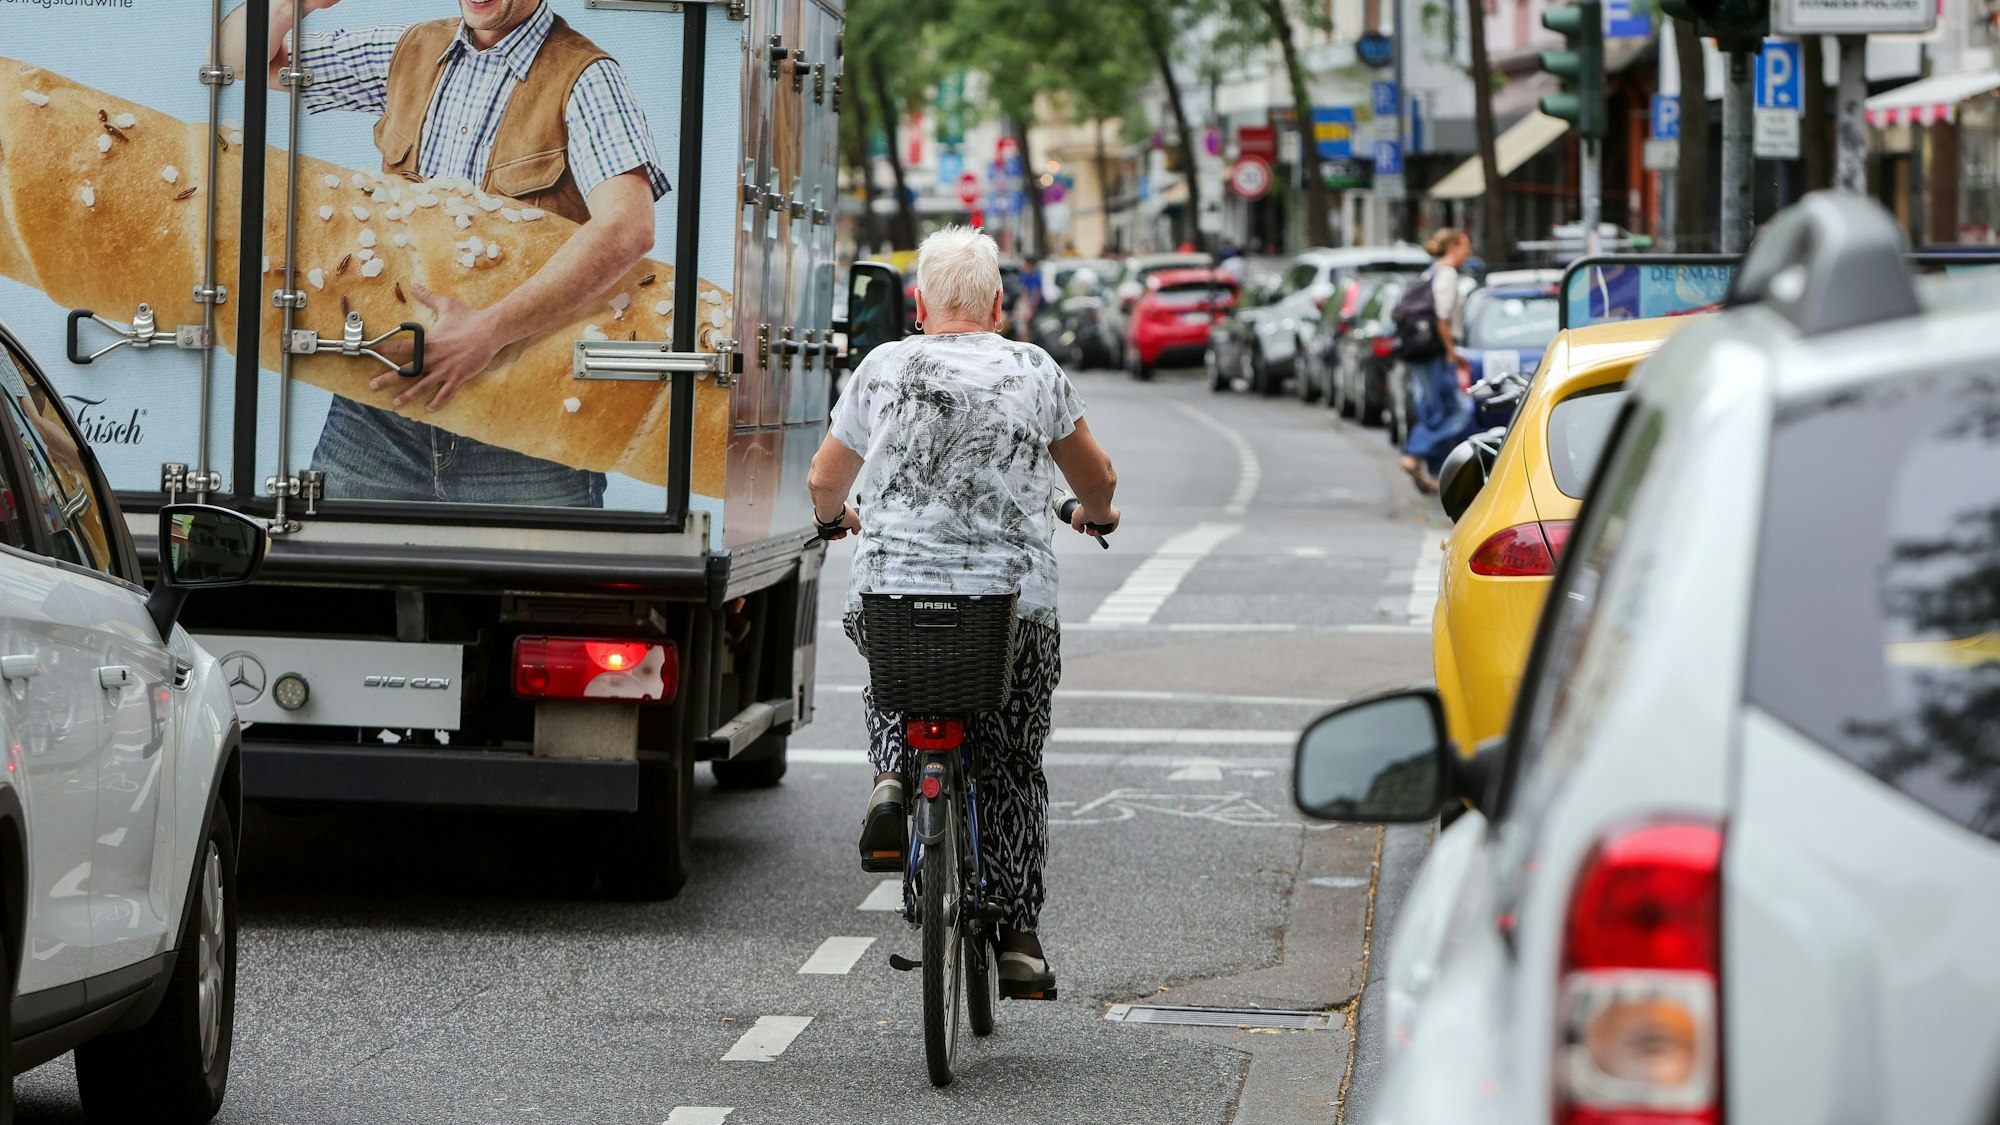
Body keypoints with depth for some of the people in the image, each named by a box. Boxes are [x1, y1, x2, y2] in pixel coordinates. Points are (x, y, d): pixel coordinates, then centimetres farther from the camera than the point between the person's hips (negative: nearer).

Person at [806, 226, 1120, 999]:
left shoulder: (884, 369, 6)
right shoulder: (1036, 373, 5)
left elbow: (823, 481, 16)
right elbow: (1098, 480, 16)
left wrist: (836, 517, 40)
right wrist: (1096, 515, 40)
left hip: (890, 594, 1)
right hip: (1014, 602, 0)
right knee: (1012, 768, 14)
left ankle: (891, 776, 5)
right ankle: (1017, 936, 7)